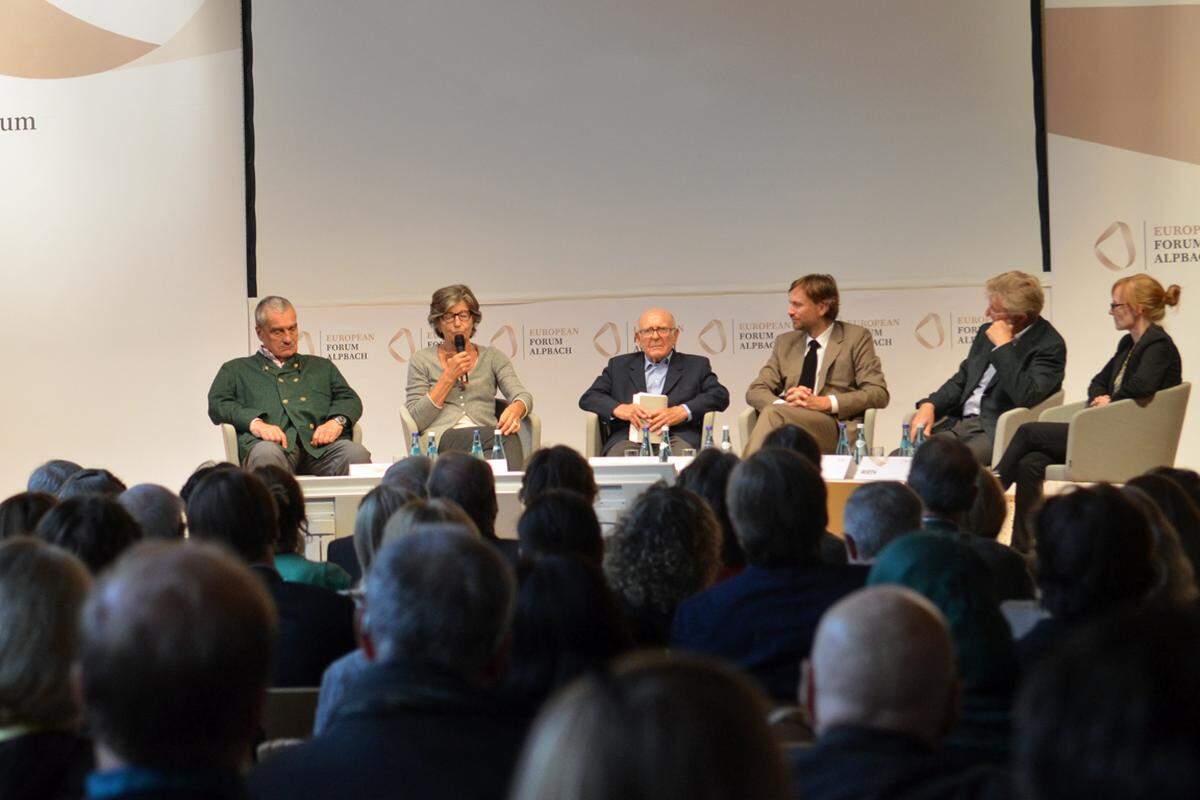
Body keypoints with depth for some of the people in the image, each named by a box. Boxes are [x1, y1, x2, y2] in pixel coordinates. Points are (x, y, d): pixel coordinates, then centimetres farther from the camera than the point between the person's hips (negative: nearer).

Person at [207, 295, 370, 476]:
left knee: (357, 454, -33)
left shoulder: (322, 366, 35)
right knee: (266, 454, -41)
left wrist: (337, 421, -1)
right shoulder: (235, 370, 28)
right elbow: (217, 405, 12)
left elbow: (350, 399, 25)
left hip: (320, 445, 2)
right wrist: (255, 423, -8)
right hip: (273, 444, -2)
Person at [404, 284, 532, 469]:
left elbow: (522, 395, 4)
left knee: (508, 436, -37)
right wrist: (449, 377, -1)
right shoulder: (422, 360, 14)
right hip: (441, 439, -2)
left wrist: (515, 409, -22)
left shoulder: (493, 357, 20)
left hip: (486, 439, 2)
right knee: (507, 439, -34)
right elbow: (415, 421, 4)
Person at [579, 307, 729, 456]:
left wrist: (682, 412, -12)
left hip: (677, 439, -1)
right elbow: (588, 398, 16)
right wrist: (618, 409, -7)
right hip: (629, 438, 1)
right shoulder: (619, 365, 24)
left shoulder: (697, 365, 20)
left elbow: (720, 395, 5)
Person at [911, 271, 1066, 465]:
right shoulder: (987, 332, 16)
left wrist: (1003, 346, -16)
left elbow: (1026, 398, -22)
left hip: (995, 432, -7)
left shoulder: (1050, 345, -7)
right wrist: (929, 405, 4)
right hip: (958, 423, 7)